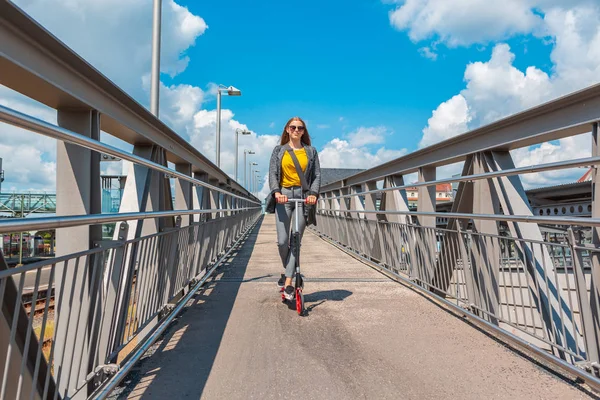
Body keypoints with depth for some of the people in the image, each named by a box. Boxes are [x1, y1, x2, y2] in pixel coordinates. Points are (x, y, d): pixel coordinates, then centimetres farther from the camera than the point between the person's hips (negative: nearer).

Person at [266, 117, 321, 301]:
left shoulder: (311, 151, 12)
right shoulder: (279, 150, 12)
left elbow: (317, 175, 6)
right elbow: (272, 173, 2)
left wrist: (313, 193, -13)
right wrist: (276, 192, -16)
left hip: (303, 196, 0)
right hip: (283, 196, 0)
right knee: (282, 242, -6)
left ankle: (288, 283, 2)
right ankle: (289, 271, 22)